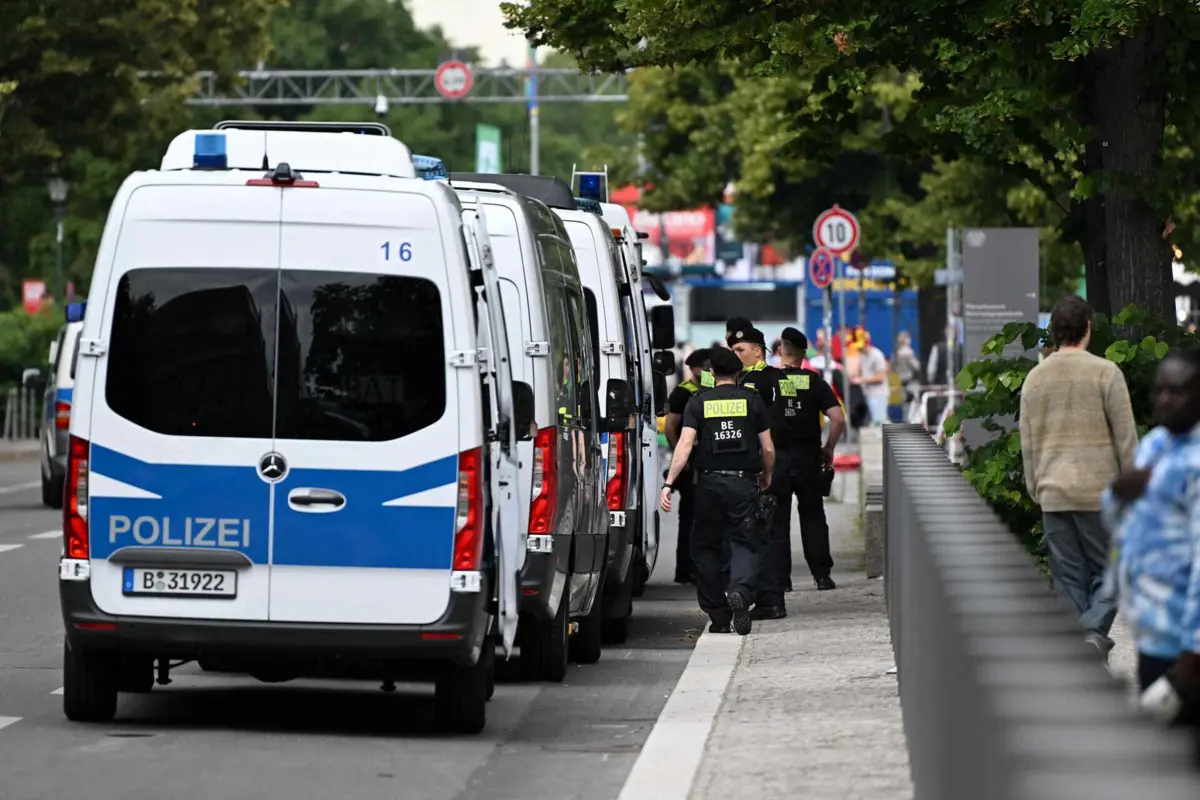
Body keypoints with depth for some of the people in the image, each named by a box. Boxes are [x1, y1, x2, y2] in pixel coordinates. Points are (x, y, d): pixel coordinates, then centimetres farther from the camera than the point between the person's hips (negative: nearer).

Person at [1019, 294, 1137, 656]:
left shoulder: (1035, 378, 7)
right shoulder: (1105, 373, -7)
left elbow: (1028, 445, 12)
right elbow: (1125, 437, -6)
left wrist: (1036, 490, 21)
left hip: (1053, 493, 4)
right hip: (1099, 490, -4)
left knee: (1069, 576, 8)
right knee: (1107, 569, 3)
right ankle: (1094, 630, -17)